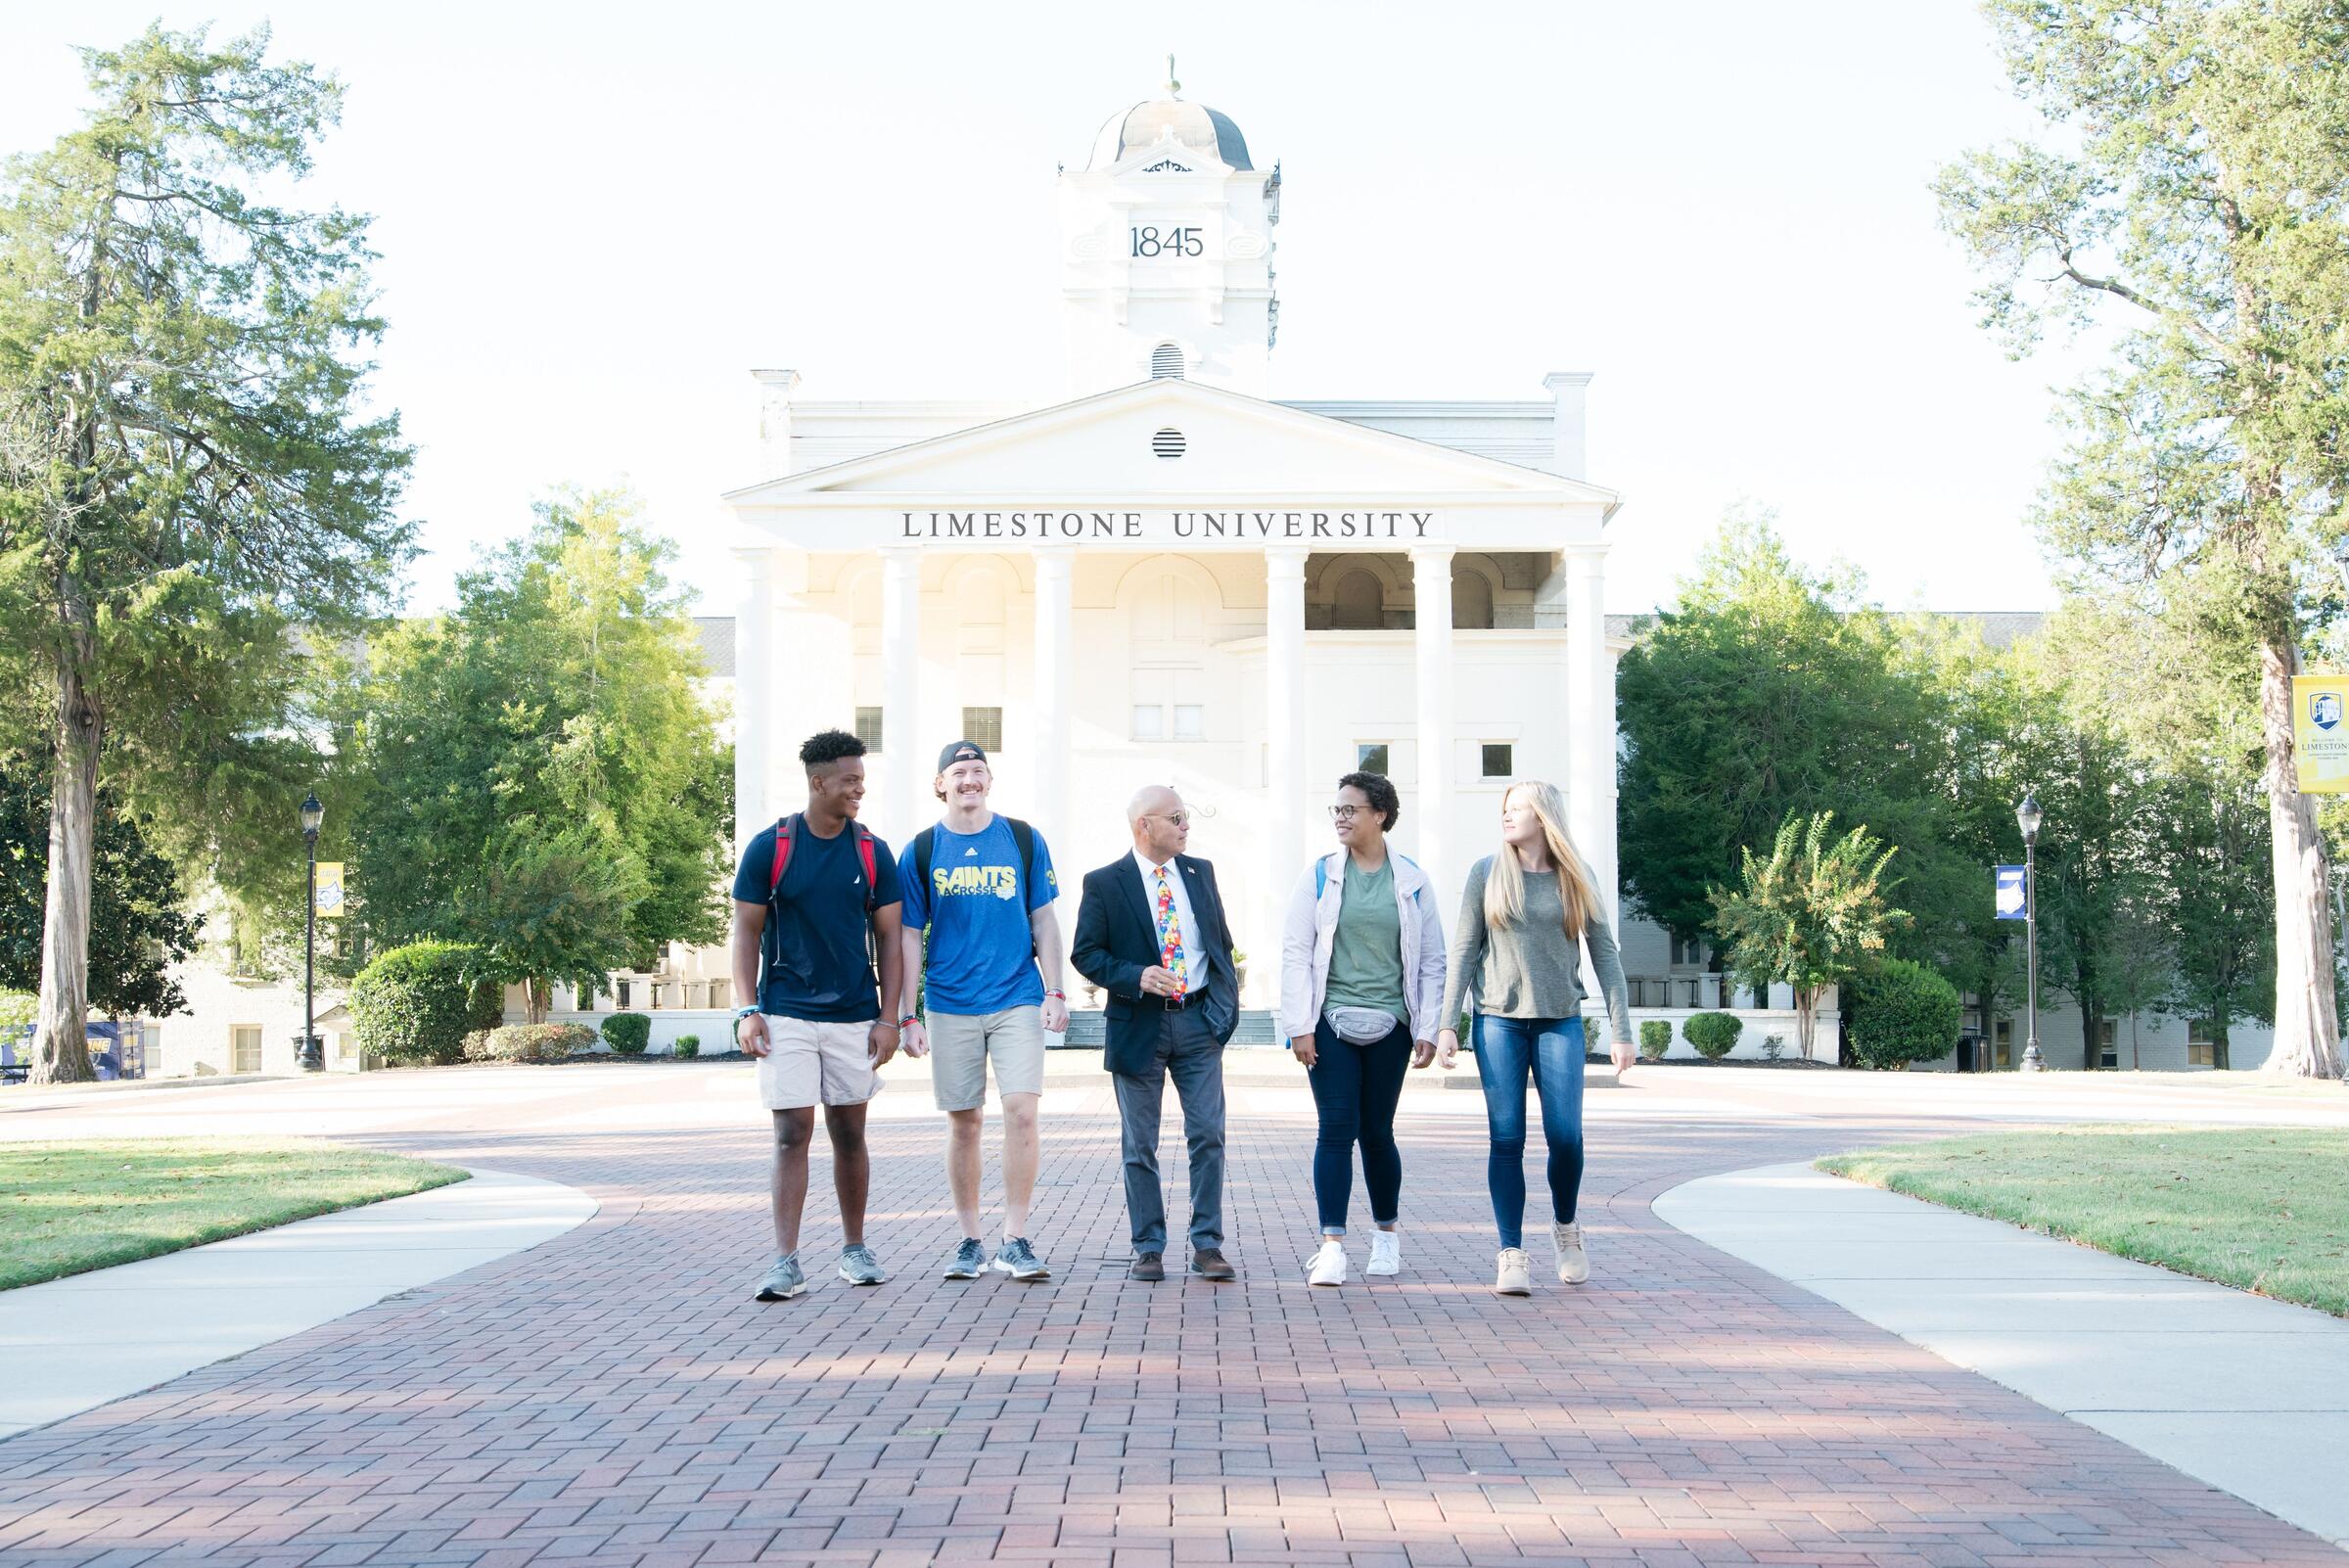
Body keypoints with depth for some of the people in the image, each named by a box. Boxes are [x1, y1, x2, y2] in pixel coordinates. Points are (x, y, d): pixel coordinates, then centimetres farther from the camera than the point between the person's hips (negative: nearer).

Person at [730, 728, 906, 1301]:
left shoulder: (873, 852, 3)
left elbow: (888, 938, 6)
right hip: (786, 1017, -2)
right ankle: (786, 1261, -4)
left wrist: (888, 1018, -1)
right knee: (792, 1136, -6)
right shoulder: (769, 848, -3)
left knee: (850, 1135, 10)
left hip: (855, 1016, 2)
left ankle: (854, 1249, 22)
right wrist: (747, 1010, -8)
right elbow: (747, 932, 0)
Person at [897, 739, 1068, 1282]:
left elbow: (1043, 921, 8)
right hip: (950, 1007, 0)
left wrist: (1055, 993, -1)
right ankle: (969, 1240, 16)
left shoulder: (1023, 840, 5)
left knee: (1021, 1112, -11)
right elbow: (909, 936, 5)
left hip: (1018, 999, 0)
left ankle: (1014, 1240, -4)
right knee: (964, 1122, 5)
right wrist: (906, 1016, 0)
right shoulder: (922, 851, 4)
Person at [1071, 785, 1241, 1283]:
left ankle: (1208, 1246, 4)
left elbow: (1222, 942, 16)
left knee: (1208, 1135, -2)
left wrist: (1226, 1000, 6)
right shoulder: (1104, 883, -3)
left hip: (1198, 1022, 3)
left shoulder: (1200, 872, 10)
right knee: (1139, 1145, 4)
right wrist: (1136, 977, -19)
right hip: (1138, 1024, -3)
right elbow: (1086, 954, -5)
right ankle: (1149, 1249, 12)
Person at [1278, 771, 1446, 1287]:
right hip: (1331, 1021, -1)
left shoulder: (1412, 882, 5)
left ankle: (1387, 1233, 27)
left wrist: (1428, 1029, 1)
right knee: (1337, 1128, -8)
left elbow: (1431, 961, 8)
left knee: (1376, 1130, 7)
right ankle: (1332, 1245, -9)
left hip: (1388, 1025, 1)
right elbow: (1295, 953, 1)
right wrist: (1299, 1025, -6)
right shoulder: (1319, 876, 3)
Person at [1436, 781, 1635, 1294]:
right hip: (1499, 1022, 0)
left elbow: (1605, 955, 6)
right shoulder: (1487, 873, 4)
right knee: (1506, 1140, -4)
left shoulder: (1576, 880, 5)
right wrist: (1447, 1023, -1)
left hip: (1560, 1022, 0)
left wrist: (1621, 1031, 0)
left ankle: (1565, 1225, 22)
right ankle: (1511, 1256, 1)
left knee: (1565, 1136, -6)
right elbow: (1464, 952, 5)